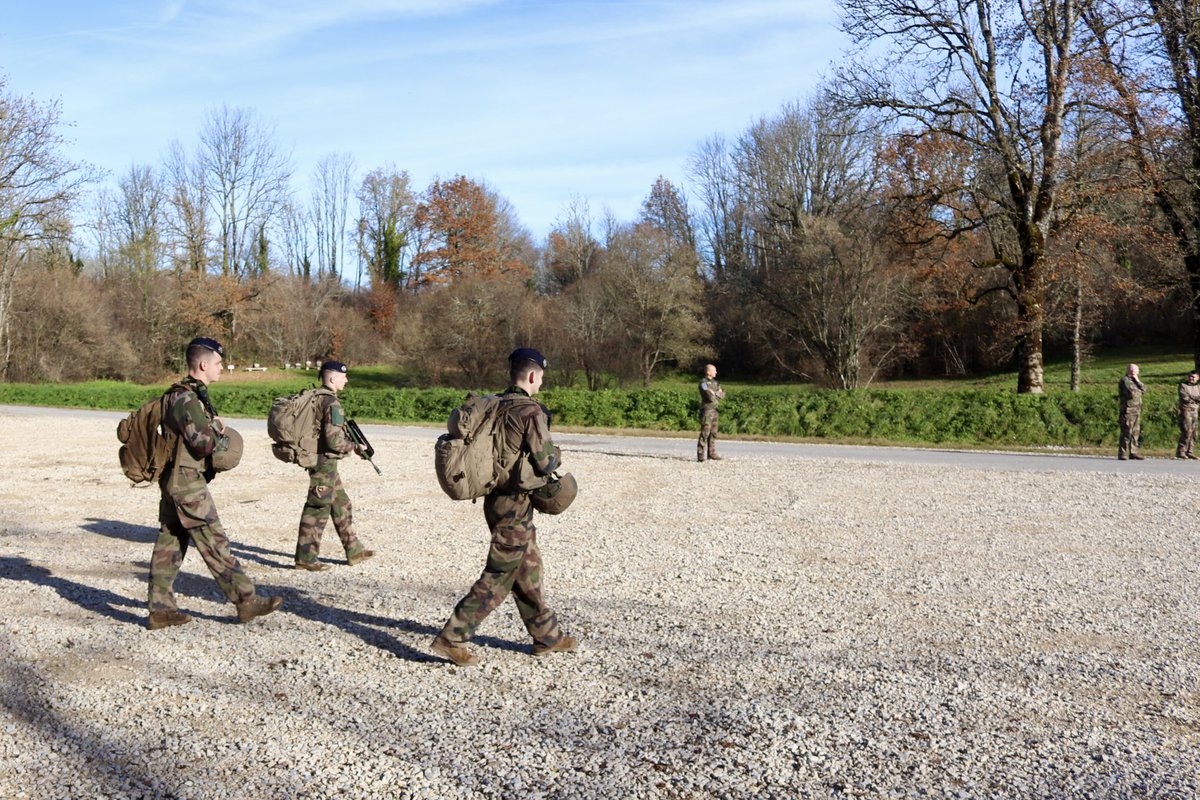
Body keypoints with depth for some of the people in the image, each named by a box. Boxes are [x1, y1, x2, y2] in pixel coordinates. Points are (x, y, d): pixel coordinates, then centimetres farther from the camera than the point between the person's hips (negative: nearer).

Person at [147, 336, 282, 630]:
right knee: (215, 545, -4)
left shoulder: (185, 394, 14)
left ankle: (161, 608, 17)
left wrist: (213, 426, 6)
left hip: (174, 482, 10)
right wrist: (220, 431, -5)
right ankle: (246, 601, 2)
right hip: (187, 484, -10)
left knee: (169, 545, 11)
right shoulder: (186, 399, -18)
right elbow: (205, 442, -25)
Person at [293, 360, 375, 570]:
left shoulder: (315, 397, 11)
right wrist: (354, 447, -6)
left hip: (317, 459, 10)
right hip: (325, 462, -10)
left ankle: (354, 550, 23)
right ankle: (305, 557, 4)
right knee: (318, 509, -3)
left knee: (341, 505, 16)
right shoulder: (332, 403, -18)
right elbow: (334, 440, -23)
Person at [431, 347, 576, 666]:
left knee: (528, 571, 18)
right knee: (498, 579, 0)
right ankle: (451, 637, 4)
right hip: (515, 506, -9)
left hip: (496, 499, 9)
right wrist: (556, 454, 4)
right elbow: (545, 463, -18)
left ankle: (547, 635, 29)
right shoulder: (531, 411, -18)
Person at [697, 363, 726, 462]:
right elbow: (710, 396, -20)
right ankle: (700, 455, -6)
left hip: (713, 410, 8)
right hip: (706, 410, -8)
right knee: (705, 433, -9)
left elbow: (722, 395, 11)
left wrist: (715, 394, -8)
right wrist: (718, 393, -1)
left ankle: (711, 453, 16)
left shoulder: (714, 382, 16)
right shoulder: (703, 382, -11)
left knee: (713, 433, 9)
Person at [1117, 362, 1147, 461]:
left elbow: (1144, 389, 12)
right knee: (1126, 433, -9)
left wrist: (1137, 381, 2)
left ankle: (1133, 452, 14)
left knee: (1135, 433, 9)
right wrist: (1139, 391, 3)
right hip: (1128, 410, -9)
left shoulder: (1134, 381, 21)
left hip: (1137, 411, 9)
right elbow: (1131, 393, -18)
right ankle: (1123, 454, -8)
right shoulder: (1124, 381, -8)